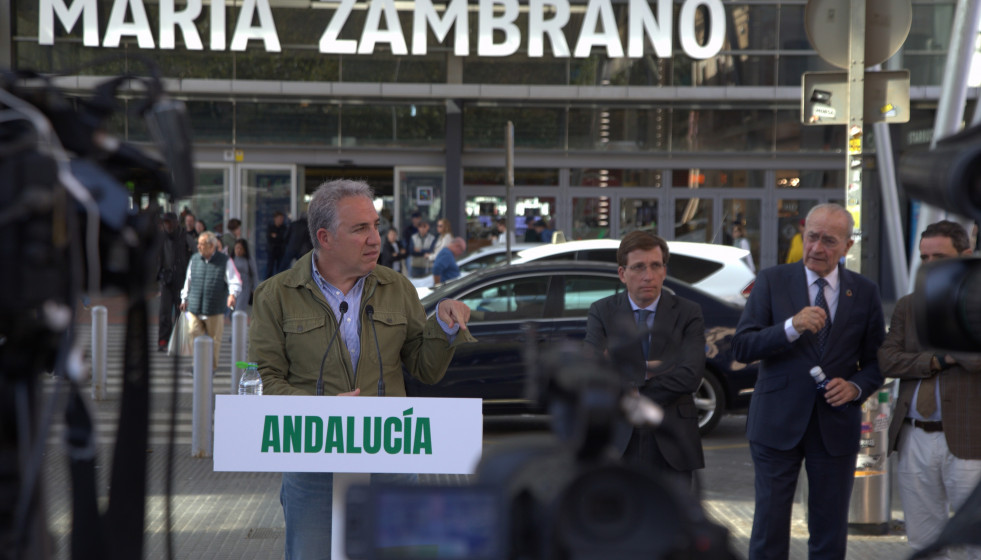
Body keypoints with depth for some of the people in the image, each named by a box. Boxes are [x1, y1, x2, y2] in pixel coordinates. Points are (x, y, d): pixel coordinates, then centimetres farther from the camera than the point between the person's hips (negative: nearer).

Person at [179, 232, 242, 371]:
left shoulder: (225, 261, -1)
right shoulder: (194, 259, 10)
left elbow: (235, 281, -5)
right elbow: (188, 280, 21)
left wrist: (232, 294, -23)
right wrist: (184, 298, 19)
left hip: (215, 310, -3)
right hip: (195, 308, 3)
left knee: (214, 340, 4)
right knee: (195, 335, -1)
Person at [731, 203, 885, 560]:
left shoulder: (865, 292, 5)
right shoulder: (771, 282, -1)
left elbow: (876, 360, 9)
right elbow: (742, 348, -9)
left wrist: (856, 387, -12)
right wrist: (792, 327, -23)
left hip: (836, 426, 2)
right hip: (777, 423, -2)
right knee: (770, 524, 3)